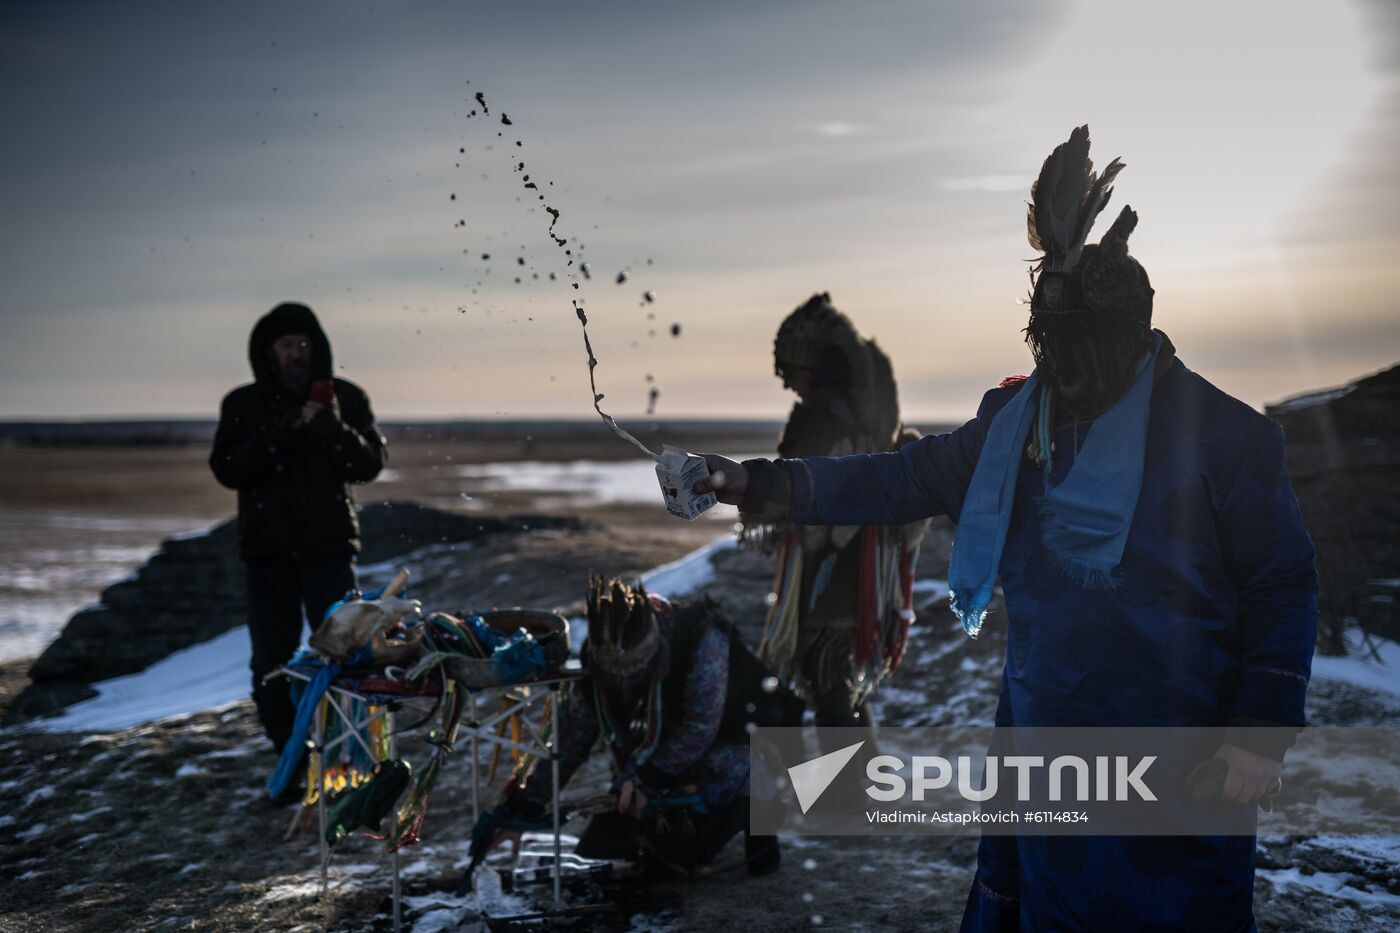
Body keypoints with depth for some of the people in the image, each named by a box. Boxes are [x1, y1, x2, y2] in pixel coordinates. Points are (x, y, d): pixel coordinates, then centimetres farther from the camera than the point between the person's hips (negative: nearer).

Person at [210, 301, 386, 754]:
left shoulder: (346, 397, 4)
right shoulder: (242, 404, 5)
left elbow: (370, 464, -1)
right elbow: (227, 470, -6)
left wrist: (337, 431, -20)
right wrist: (282, 432, -19)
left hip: (330, 546, -1)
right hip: (267, 550, 1)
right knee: (272, 665, 4)